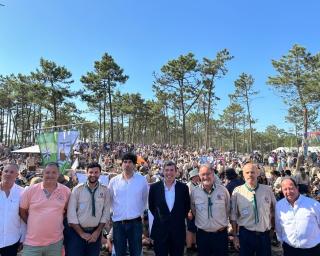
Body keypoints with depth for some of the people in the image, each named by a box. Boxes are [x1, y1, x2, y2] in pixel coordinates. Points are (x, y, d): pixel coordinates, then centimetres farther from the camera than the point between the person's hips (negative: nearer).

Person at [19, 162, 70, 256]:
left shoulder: (66, 191, -3)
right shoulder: (31, 190, -4)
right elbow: (22, 211, 6)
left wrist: (59, 221, 2)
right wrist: (32, 224, 5)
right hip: (32, 243, 0)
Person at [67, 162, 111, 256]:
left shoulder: (105, 190, -2)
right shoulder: (78, 189, -6)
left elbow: (106, 213, 0)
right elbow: (71, 214, -7)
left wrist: (97, 232, -5)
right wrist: (81, 233, -8)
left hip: (95, 232, 2)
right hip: (77, 232, -1)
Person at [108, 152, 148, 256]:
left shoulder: (142, 180, -4)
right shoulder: (114, 181, -2)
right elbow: (109, 200, 11)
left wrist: (140, 212, 9)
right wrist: (114, 211, 11)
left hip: (135, 222, -1)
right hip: (118, 222, 1)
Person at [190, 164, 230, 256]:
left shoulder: (223, 190, -7)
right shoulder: (194, 192, -6)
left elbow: (228, 209, 8)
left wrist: (224, 223, 8)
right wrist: (201, 221, 7)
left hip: (221, 233, 0)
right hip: (202, 234, 1)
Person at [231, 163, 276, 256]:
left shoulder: (267, 190, -3)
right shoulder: (237, 191, -9)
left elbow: (274, 211, 10)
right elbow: (233, 216, -4)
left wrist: (272, 227, 11)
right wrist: (235, 235, -3)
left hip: (264, 235, 2)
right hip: (246, 234, -1)